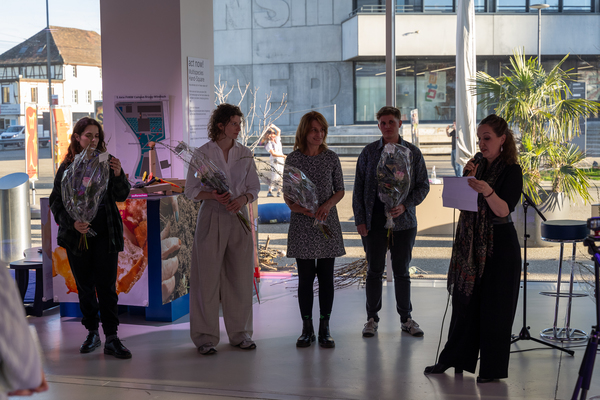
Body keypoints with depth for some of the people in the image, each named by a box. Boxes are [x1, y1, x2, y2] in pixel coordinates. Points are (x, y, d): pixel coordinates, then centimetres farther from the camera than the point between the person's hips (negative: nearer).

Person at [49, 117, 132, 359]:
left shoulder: (106, 162, 3)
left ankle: (111, 339, -3)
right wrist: (72, 222, -17)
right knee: (85, 286, 9)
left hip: (105, 232, -1)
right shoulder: (67, 167, 2)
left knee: (106, 285, -5)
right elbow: (56, 202, 0)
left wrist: (118, 175, -17)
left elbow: (121, 196, 2)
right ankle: (92, 333, 21)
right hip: (77, 234, 1)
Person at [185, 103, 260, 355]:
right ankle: (205, 337, 7)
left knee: (240, 277, 6)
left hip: (239, 218, 3)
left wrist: (243, 198, -11)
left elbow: (254, 188, 11)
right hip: (212, 218, -3)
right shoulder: (202, 154, -2)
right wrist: (214, 195, -18)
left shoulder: (245, 154, 8)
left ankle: (240, 334, 18)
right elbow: (191, 190, 0)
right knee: (208, 277, -2)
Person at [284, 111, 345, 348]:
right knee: (305, 277, 3)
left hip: (327, 222, 1)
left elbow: (340, 190, 7)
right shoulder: (293, 159, 1)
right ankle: (307, 329, 11)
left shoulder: (331, 158, 3)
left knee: (326, 277, 2)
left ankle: (325, 329, 10)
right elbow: (286, 191, 6)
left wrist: (328, 204, -12)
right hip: (301, 224, -1)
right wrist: (293, 205, -15)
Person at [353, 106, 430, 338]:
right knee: (374, 271, 6)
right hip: (374, 221, 0)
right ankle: (372, 319, 17)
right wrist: (359, 220, -1)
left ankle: (406, 318, 19)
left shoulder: (413, 153, 3)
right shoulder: (369, 152, 3)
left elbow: (423, 186, 5)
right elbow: (358, 188, 5)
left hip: (404, 221, 0)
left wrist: (405, 206, -11)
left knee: (402, 271, 7)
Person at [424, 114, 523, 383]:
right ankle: (454, 359, 22)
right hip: (472, 244, 6)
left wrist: (488, 191, -37)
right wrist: (468, 179, -3)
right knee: (465, 301, 11)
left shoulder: (511, 170, -9)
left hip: (499, 245, -6)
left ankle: (493, 368, 10)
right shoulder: (480, 166, 11)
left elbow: (504, 210, -20)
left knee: (494, 306, -1)